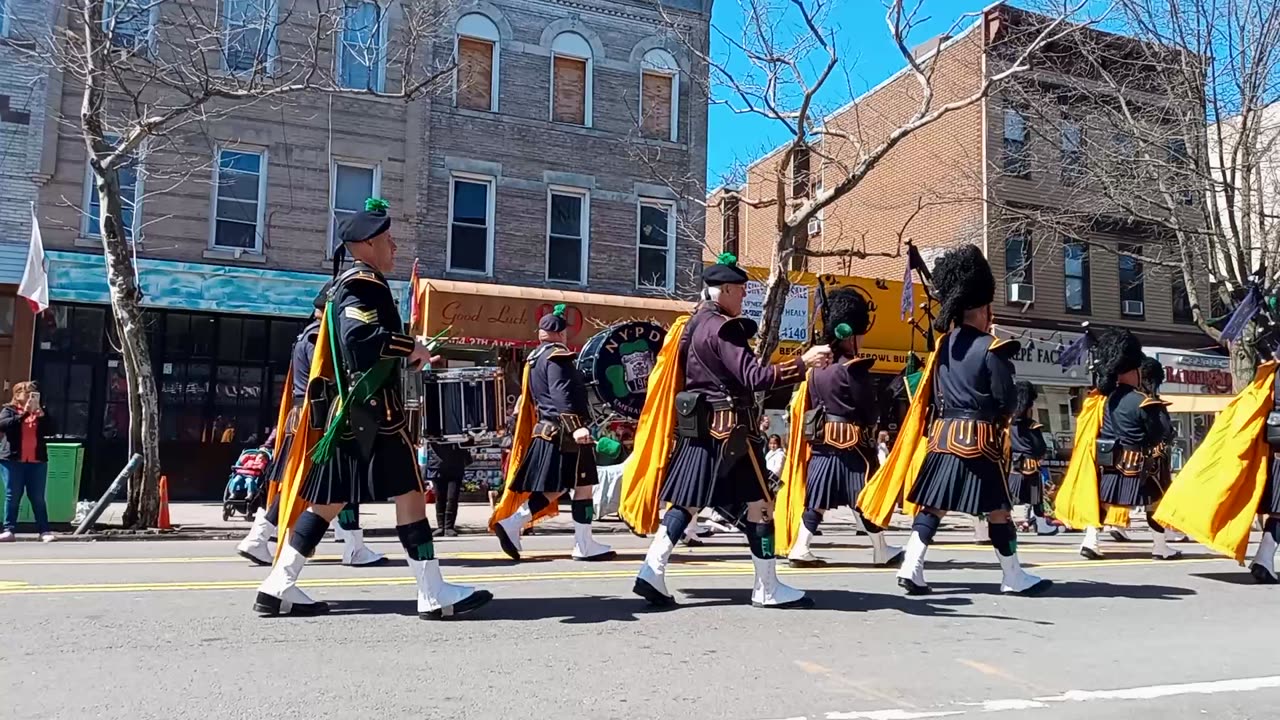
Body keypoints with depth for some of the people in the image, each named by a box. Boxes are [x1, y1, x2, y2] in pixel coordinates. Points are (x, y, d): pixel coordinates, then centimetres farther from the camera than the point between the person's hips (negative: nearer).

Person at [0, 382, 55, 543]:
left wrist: (40, 413, -9)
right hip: (13, 460, -2)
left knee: (38, 497, 0)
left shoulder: (40, 411, 15)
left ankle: (44, 530, -2)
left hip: (37, 460, 2)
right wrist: (24, 413, -18)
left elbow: (50, 430, 1)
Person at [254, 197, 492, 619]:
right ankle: (435, 596, -2)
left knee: (327, 500, 11)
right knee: (409, 494, -6)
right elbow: (360, 336, -29)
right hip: (373, 413, -10)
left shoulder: (347, 285, 21)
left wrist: (407, 356, 14)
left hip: (349, 413, 10)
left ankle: (279, 588, 15)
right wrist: (411, 348, -19)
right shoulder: (363, 284, -11)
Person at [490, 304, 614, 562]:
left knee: (553, 489, 11)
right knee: (583, 487, -3)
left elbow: (528, 400, 26)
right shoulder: (556, 357, -10)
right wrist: (576, 426, -32)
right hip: (565, 432, -10)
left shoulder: (534, 359, 19)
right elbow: (562, 394, -23)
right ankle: (584, 545, 0)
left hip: (546, 431, 10)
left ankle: (510, 523, 2)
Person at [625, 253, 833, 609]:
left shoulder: (691, 325, 14)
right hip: (729, 430, -9)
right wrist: (804, 362, -22)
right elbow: (753, 377, -23)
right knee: (759, 503, 0)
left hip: (697, 428, 9)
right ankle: (768, 589, 7)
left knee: (687, 502, 9)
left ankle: (652, 571, 3)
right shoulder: (722, 328, -16)